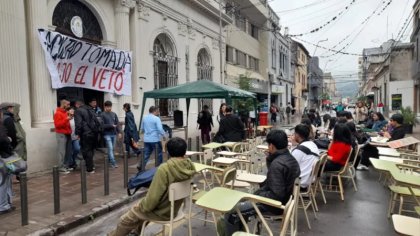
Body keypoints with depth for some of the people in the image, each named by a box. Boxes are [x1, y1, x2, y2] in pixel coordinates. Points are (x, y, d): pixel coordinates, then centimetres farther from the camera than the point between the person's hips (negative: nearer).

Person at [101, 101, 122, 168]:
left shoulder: (114, 114, 8)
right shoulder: (102, 115, -6)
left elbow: (117, 123, 9)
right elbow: (102, 125, -11)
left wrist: (119, 132, 3)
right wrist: (111, 125, -14)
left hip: (114, 134, 5)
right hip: (107, 134, -5)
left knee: (112, 148, 12)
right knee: (110, 148, -9)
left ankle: (109, 160, 27)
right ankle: (113, 162, -6)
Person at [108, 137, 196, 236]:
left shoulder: (165, 168, -33)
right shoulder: (189, 165, -13)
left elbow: (153, 196, -24)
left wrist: (142, 207, -9)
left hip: (161, 211, -7)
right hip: (174, 208, 7)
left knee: (126, 219, 16)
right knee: (142, 202, 32)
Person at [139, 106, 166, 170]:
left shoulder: (144, 118, 10)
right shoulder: (156, 118, -12)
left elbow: (142, 129, 19)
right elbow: (160, 129, -19)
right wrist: (164, 135, -3)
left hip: (146, 140, 6)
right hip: (155, 139, -6)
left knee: (146, 154, 9)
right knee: (159, 154, 8)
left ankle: (140, 166, -4)